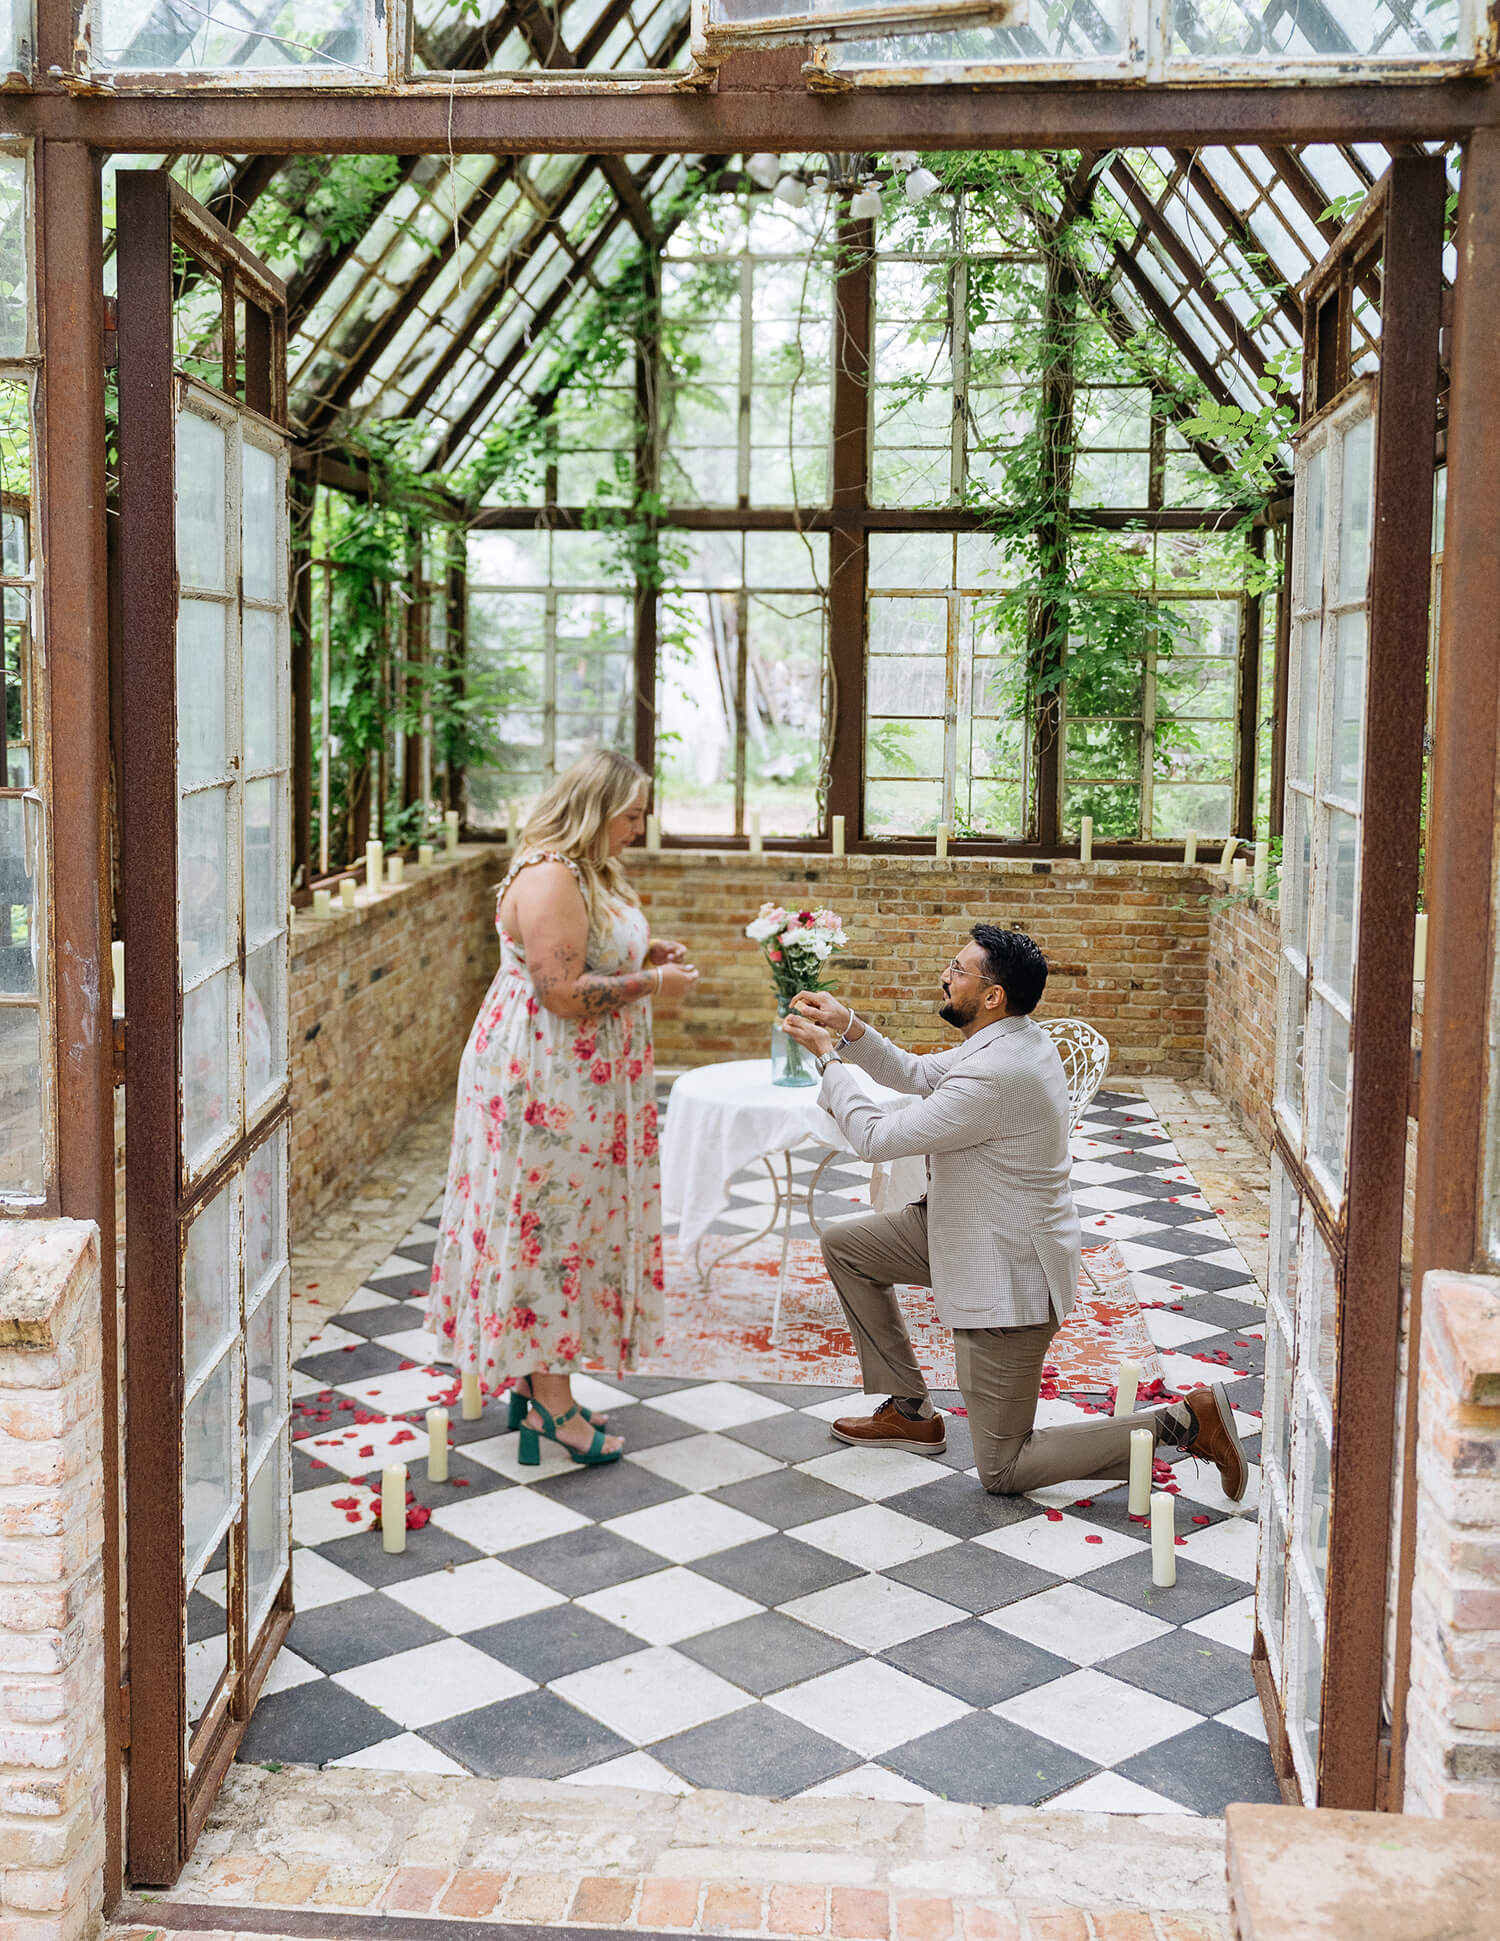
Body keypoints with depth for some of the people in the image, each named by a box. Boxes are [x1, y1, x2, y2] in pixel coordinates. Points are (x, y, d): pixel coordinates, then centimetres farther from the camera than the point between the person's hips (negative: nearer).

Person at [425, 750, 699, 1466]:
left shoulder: (587, 871, 12)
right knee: (550, 1222, -4)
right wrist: (652, 984, -17)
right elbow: (565, 993, -25)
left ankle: (536, 1377, 22)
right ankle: (547, 1401, 4)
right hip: (545, 1080, -10)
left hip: (578, 1080, 11)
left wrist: (642, 951, 9)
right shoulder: (547, 878, -21)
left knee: (567, 1221, 13)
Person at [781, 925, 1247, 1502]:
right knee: (844, 1243, 16)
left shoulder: (994, 1075, -31)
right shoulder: (1015, 1037, 0)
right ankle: (909, 1411, 24)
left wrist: (827, 1055, -11)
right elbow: (915, 1075, 14)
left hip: (1009, 1275, -10)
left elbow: (876, 1136, -23)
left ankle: (1184, 1421, -1)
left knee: (1003, 1471, -1)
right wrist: (847, 1027, 2)